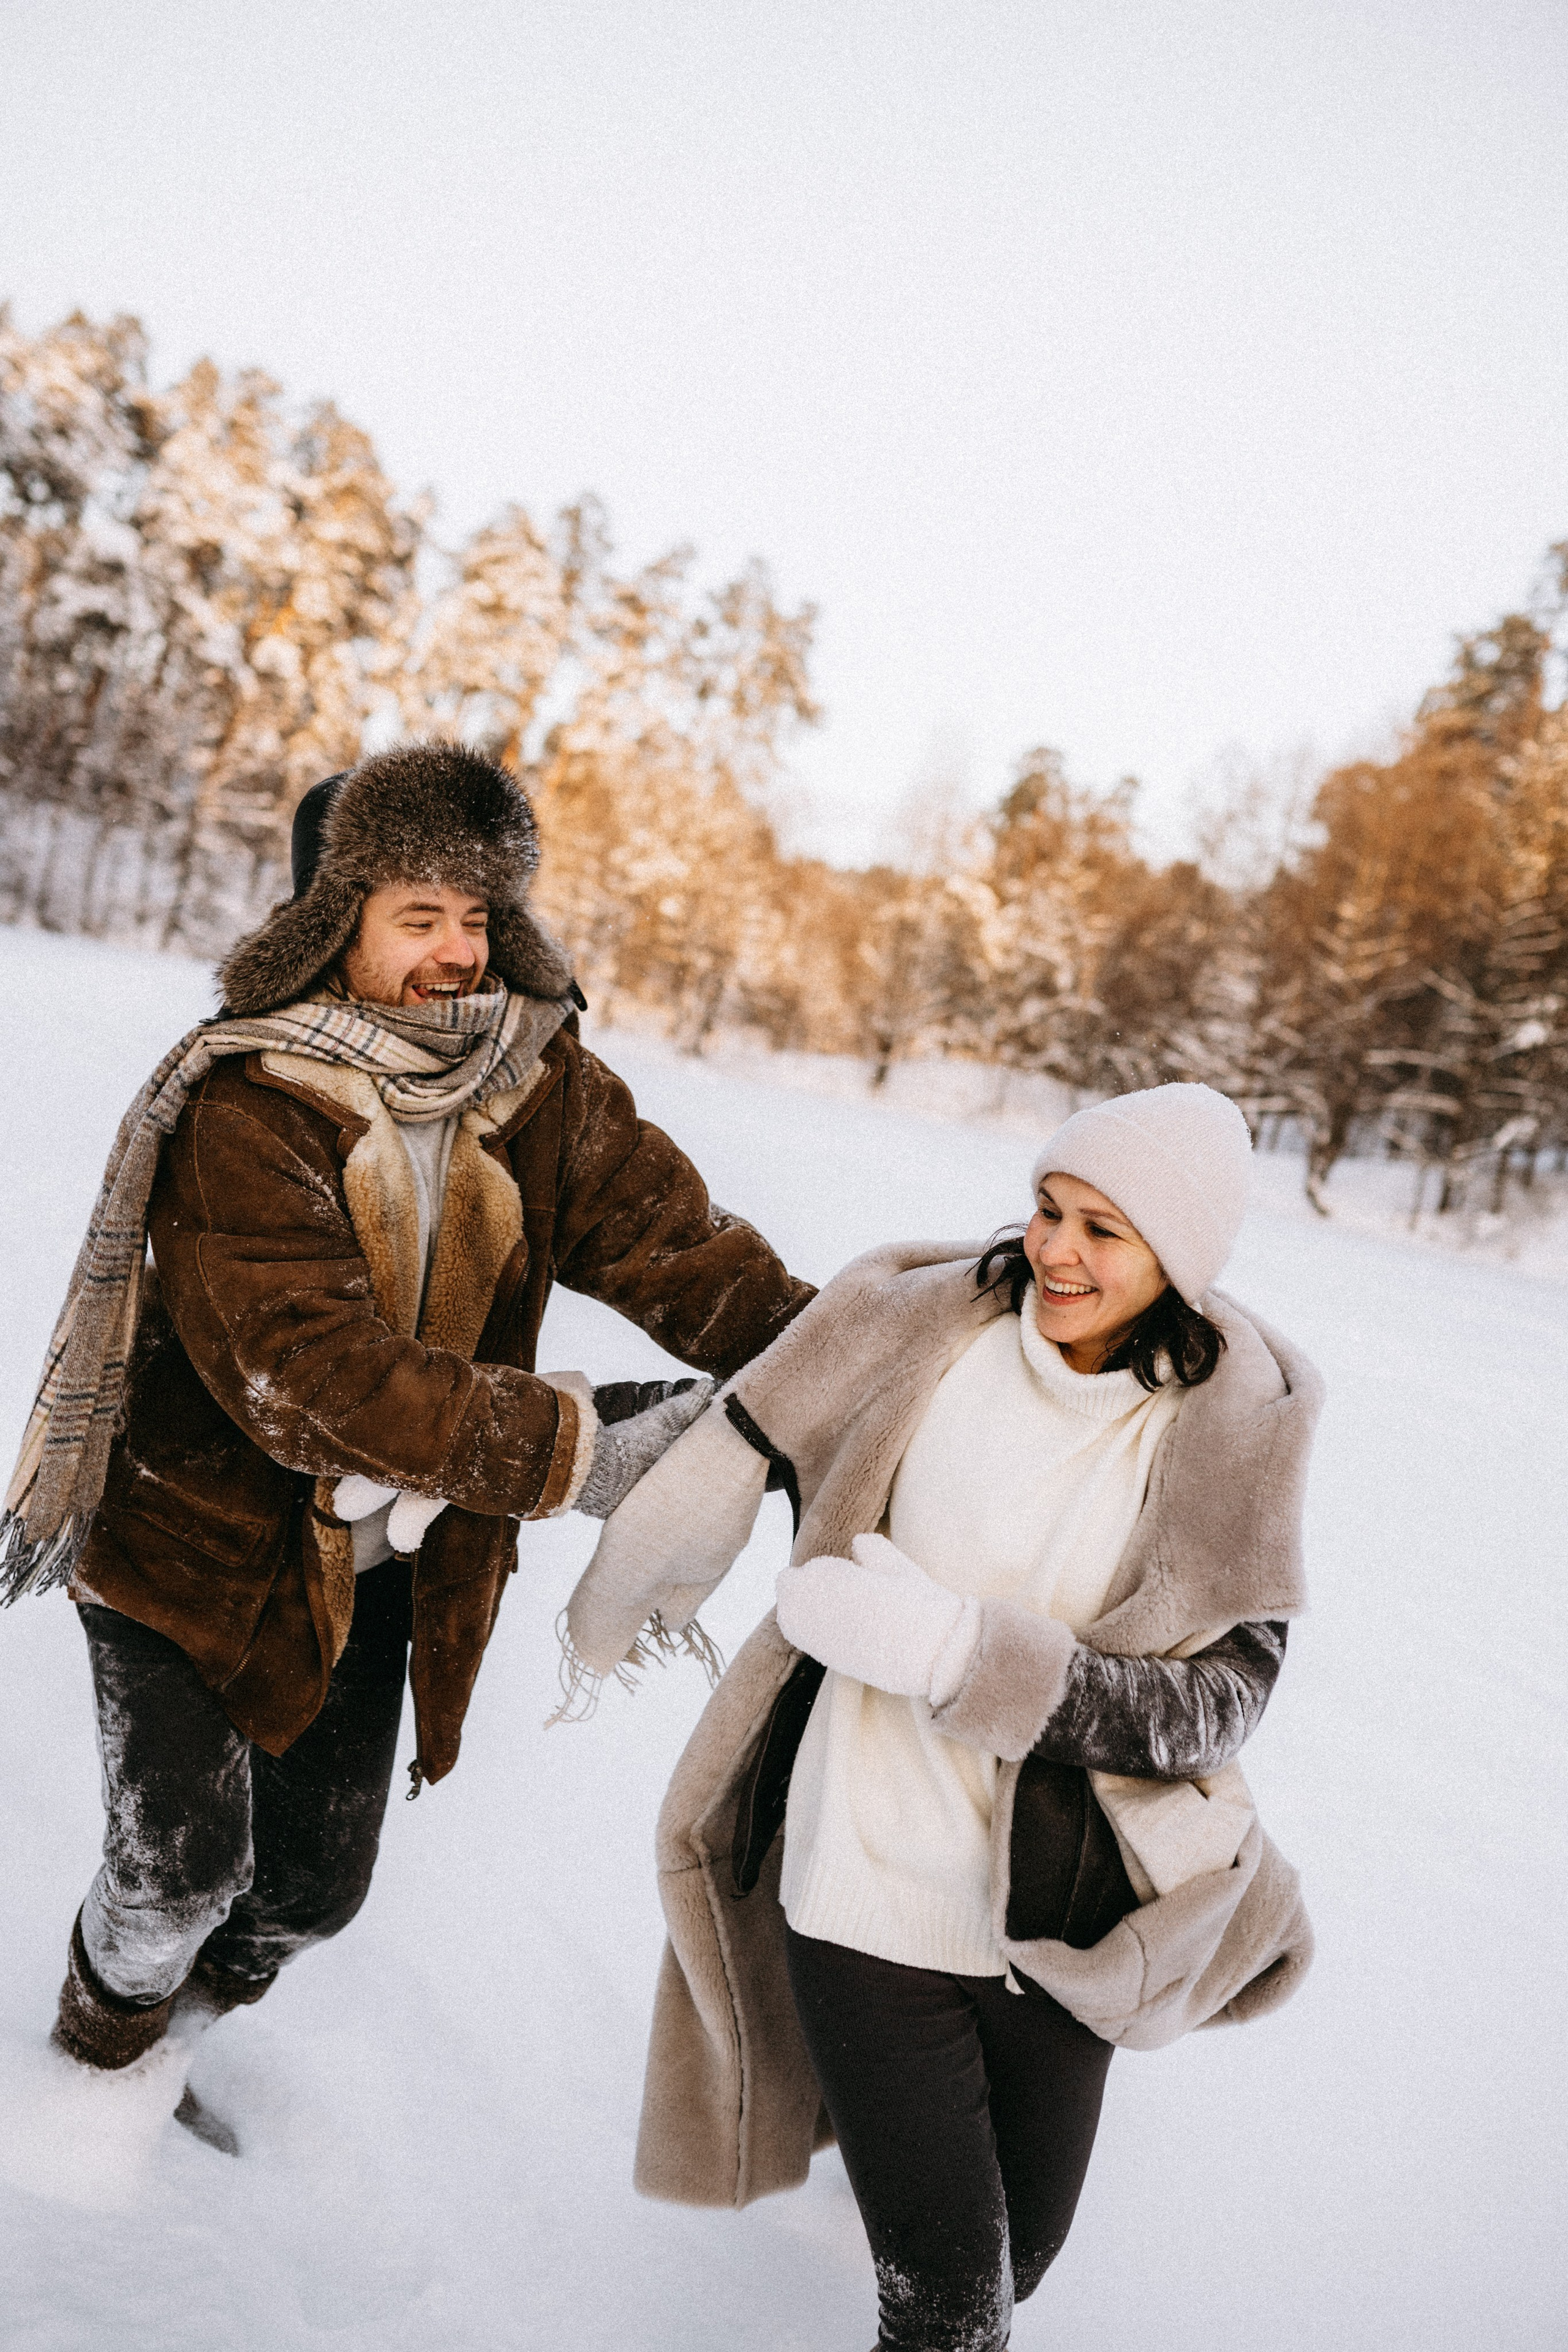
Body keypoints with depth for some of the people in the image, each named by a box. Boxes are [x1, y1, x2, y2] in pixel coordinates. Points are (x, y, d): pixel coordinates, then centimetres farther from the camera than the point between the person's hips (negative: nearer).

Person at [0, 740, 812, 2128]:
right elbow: (317, 1375, -33)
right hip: (200, 1534, -4)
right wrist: (581, 1450, -38)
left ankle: (167, 2034, 47)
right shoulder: (243, 1107, -25)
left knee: (317, 1883, 14)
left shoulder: (534, 1075, -8)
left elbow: (662, 1229, -15)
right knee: (184, 1865, -2)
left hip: (379, 1562, 5)